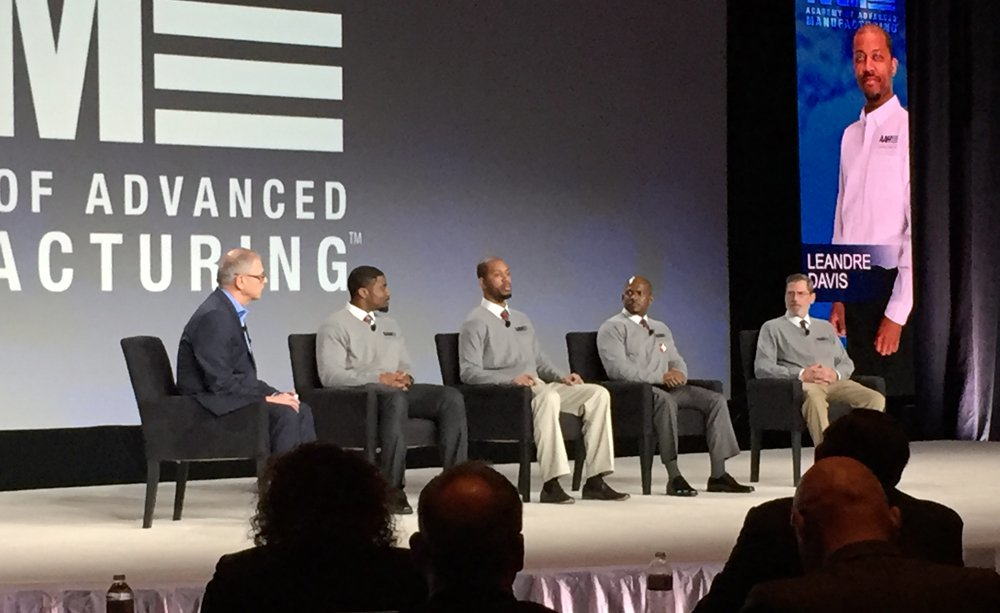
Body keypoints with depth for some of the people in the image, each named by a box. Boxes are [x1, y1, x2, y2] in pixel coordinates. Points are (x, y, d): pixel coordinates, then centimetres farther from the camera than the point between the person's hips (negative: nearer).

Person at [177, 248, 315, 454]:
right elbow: (220, 382, -23)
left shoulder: (231, 312, 11)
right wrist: (267, 398, -17)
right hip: (212, 405, -10)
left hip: (227, 398, 10)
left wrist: (273, 394, 2)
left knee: (301, 410, 1)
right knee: (284, 413, -23)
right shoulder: (213, 316, -20)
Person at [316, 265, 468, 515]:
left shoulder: (389, 324, 25)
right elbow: (330, 375, -12)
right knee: (396, 398, -41)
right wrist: (379, 378, -19)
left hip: (397, 390, 7)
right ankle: (392, 489, -41)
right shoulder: (335, 326, 1)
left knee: (451, 397, -18)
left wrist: (405, 376, -1)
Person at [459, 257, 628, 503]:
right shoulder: (476, 323, 1)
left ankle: (595, 480, -19)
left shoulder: (522, 320, 26)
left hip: (538, 388, 8)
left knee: (598, 394, -13)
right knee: (548, 397, -39)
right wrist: (511, 379, -24)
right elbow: (469, 372, -10)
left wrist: (561, 377, 4)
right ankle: (551, 485, -41)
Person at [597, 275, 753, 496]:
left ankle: (718, 474, -16)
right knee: (665, 399, -39)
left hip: (669, 386, 7)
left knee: (716, 400, -13)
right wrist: (660, 377, -19)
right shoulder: (612, 328, 1)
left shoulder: (661, 329, 26)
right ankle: (674, 477, -40)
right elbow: (618, 369, -12)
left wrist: (678, 374, -6)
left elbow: (677, 361, 22)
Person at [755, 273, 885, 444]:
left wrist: (836, 374, -2)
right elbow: (762, 368, 1)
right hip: (798, 385, -5)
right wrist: (801, 375, -12)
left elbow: (846, 363, 25)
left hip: (834, 382, 5)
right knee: (815, 398, -43)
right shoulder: (772, 328, 14)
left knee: (876, 399, -25)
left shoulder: (826, 327, 29)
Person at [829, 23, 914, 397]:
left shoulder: (909, 130, -8)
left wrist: (897, 313, -14)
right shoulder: (850, 135, 14)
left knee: (893, 400, -8)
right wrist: (838, 297, 13)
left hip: (892, 283, -6)